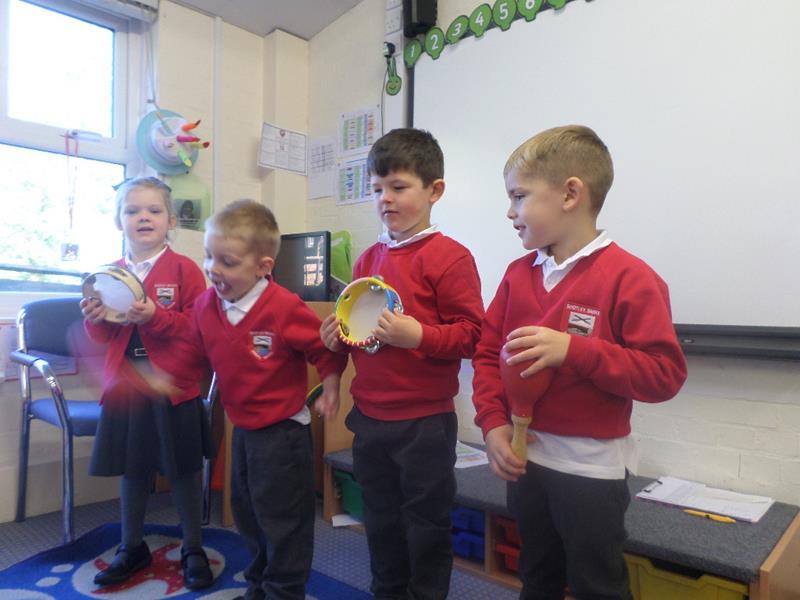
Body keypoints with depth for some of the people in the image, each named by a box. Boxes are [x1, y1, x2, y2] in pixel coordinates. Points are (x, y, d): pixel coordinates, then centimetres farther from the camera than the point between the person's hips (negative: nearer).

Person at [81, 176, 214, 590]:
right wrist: (96, 319, -9)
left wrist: (156, 316, -25)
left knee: (183, 471, 8)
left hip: (173, 387, -4)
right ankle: (132, 548, 37)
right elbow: (103, 335, 12)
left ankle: (193, 551, 27)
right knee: (132, 469, 17)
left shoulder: (184, 269, -7)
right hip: (125, 385, 4)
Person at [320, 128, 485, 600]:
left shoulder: (449, 257, -12)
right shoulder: (369, 259, 8)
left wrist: (419, 336, -28)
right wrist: (339, 336, -2)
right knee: (381, 521, 23)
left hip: (424, 420, -6)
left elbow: (472, 333, -16)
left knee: (426, 525, 13)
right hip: (369, 416, 7)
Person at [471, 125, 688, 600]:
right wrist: (494, 423, -6)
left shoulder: (629, 277, -16)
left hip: (593, 466, -5)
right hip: (525, 458, 6)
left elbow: (666, 374, -18)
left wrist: (573, 350, -28)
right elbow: (488, 353, 6)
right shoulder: (518, 274, 2)